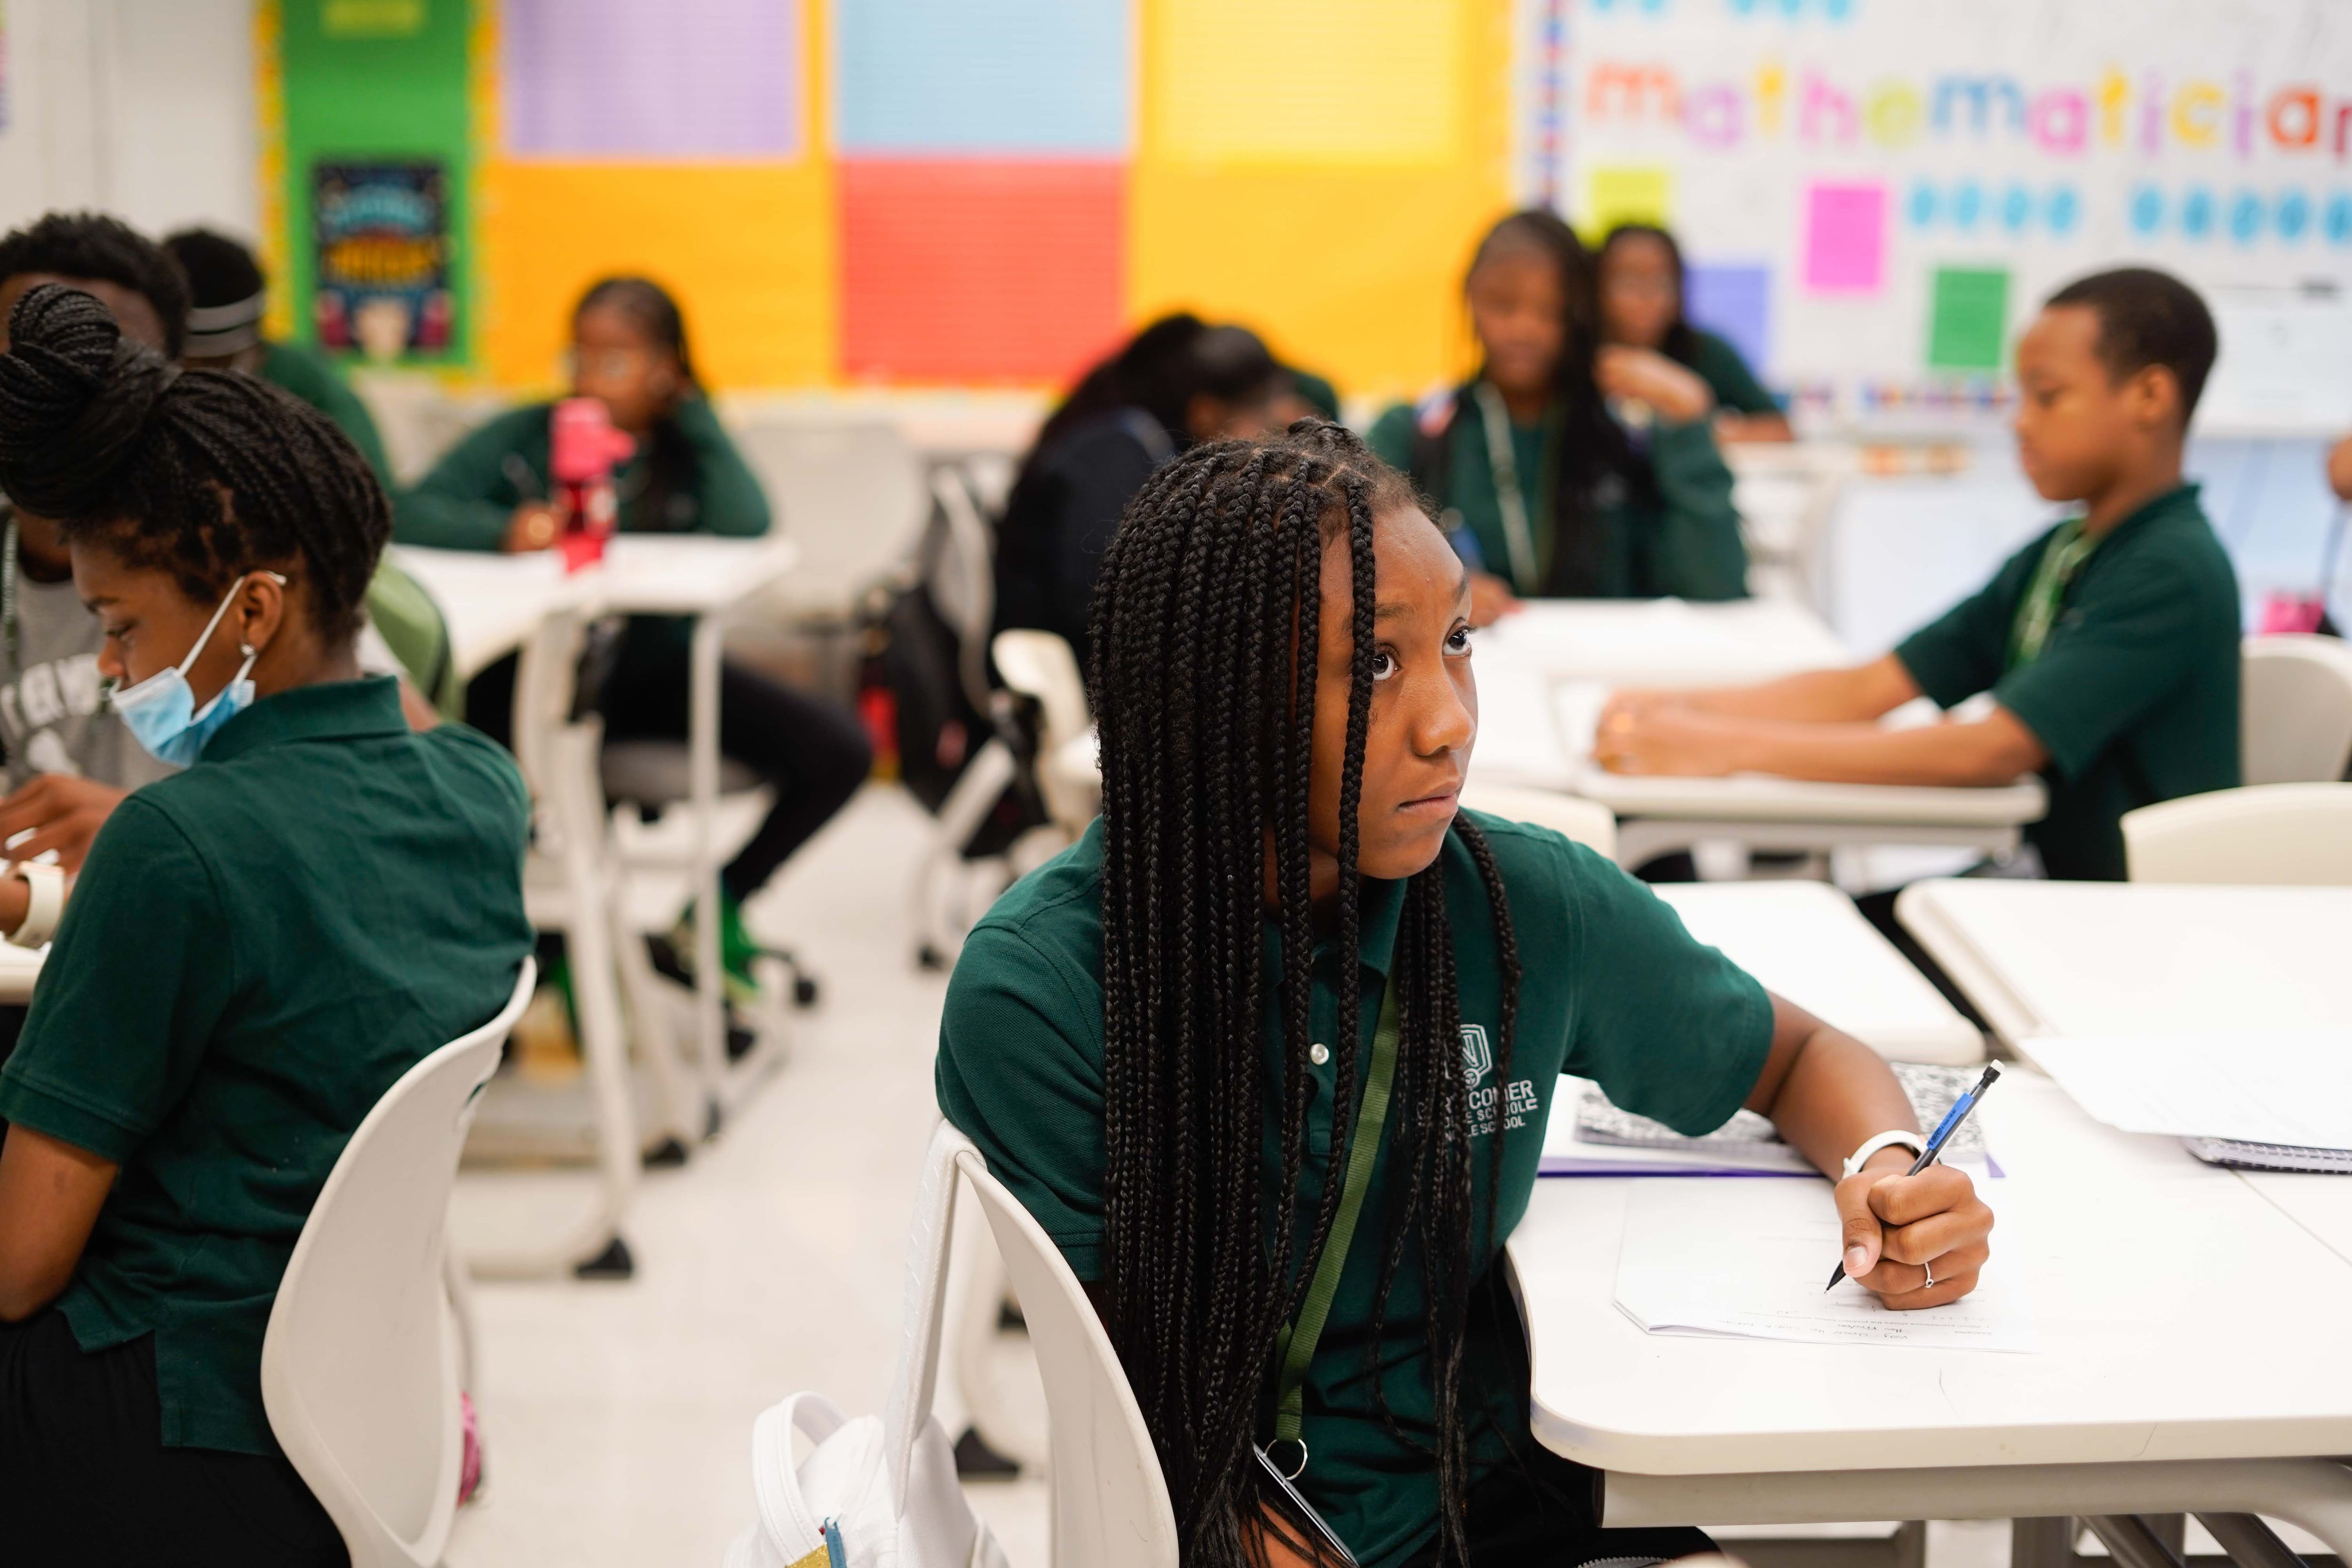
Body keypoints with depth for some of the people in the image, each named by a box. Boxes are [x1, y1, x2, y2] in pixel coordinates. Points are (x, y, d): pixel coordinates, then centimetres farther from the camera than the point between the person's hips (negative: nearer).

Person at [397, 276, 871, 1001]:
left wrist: (693, 415, -8)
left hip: (654, 672, 2)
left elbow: (744, 526, -19)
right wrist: (504, 529, -33)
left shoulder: (685, 447, 3)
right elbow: (409, 514, -14)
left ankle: (721, 900, 12)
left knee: (840, 749, -13)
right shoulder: (523, 437, -2)